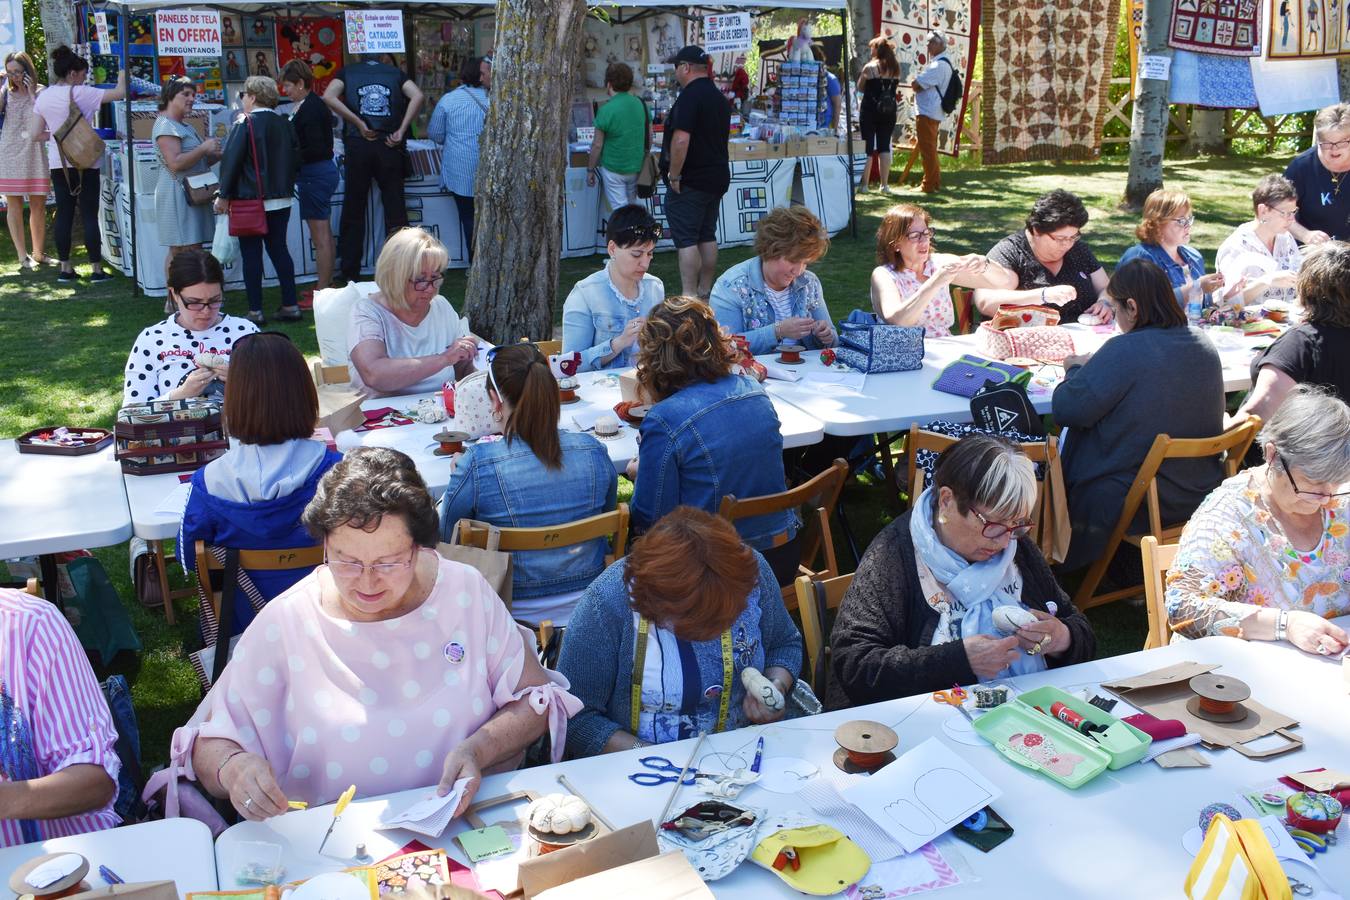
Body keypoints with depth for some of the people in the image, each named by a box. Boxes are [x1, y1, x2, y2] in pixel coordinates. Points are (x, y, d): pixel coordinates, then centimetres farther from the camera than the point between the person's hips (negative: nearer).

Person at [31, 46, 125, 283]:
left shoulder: (43, 97, 5)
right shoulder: (81, 93, -13)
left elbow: (37, 135, 7)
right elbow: (120, 93, -14)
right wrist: (122, 74, 5)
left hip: (58, 163, 5)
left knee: (64, 214, 10)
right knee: (89, 215, -1)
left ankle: (65, 268, 13)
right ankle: (96, 269, 2)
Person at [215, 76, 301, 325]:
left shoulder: (245, 125, -12)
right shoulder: (285, 124, 5)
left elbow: (231, 161, -13)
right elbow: (296, 160, 11)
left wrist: (224, 196, -6)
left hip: (250, 201, -5)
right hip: (281, 199, 5)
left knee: (251, 254, 1)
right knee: (279, 249, 12)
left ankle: (255, 311, 3)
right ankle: (290, 305, 11)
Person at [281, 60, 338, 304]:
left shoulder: (308, 109, -17)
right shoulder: (314, 104, 13)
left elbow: (315, 149, -23)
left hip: (315, 174, -11)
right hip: (324, 171, 11)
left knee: (320, 238, -5)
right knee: (324, 235, 16)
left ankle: (322, 293, 0)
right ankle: (326, 285, 25)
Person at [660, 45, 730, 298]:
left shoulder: (690, 96, -17)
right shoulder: (719, 97, 13)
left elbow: (681, 139, -26)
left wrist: (673, 175, -19)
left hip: (690, 182, -9)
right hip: (717, 177, 9)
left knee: (686, 239, -7)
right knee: (707, 237, 14)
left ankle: (689, 296, -10)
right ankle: (705, 292, 19)